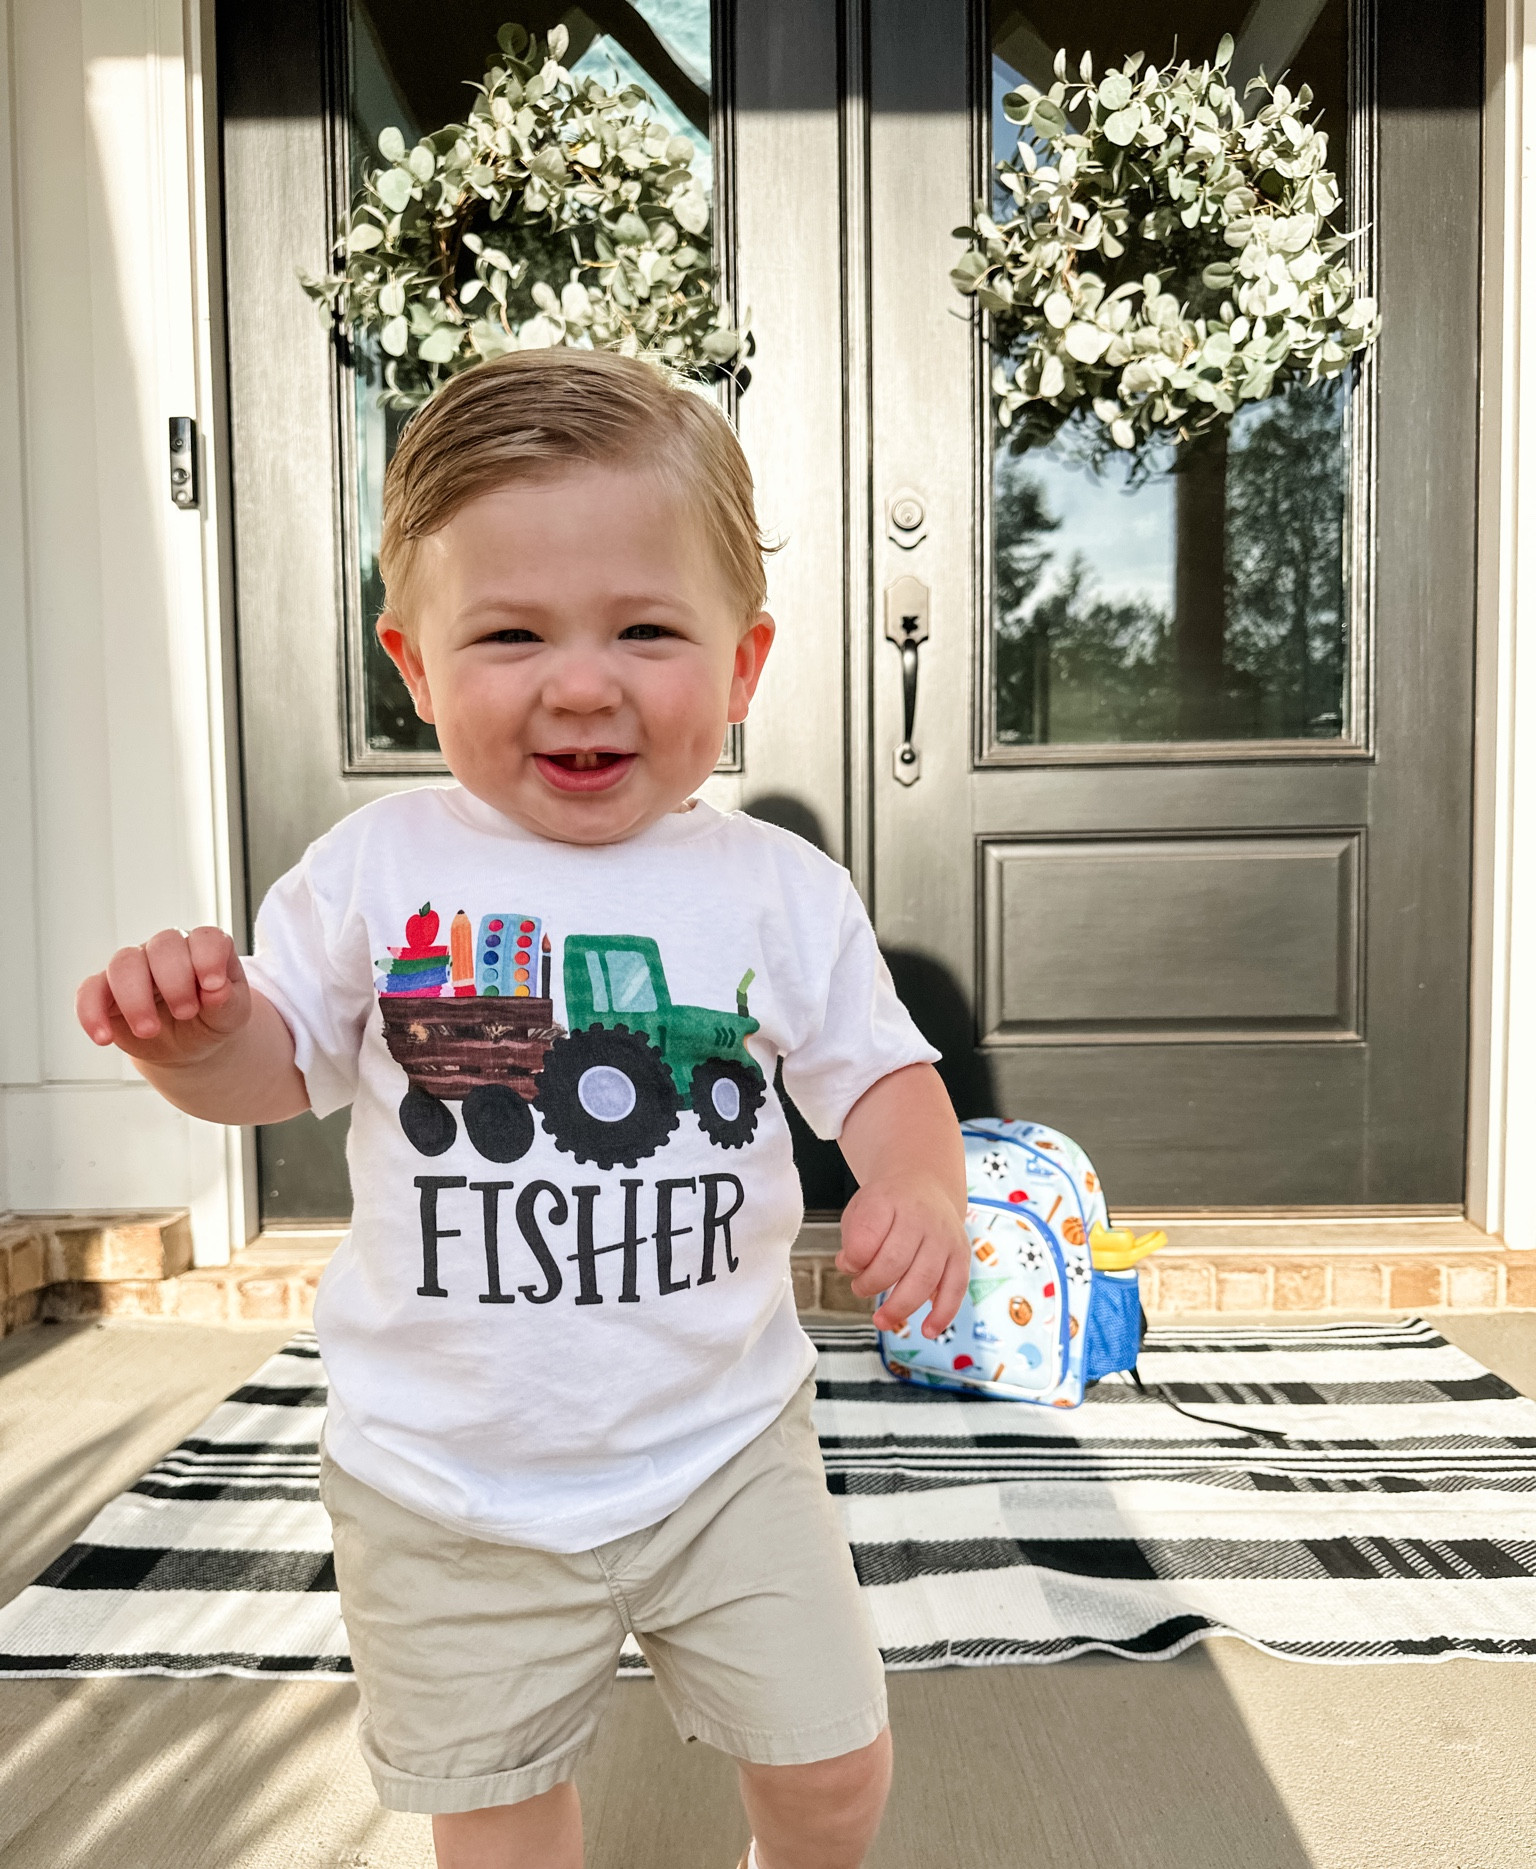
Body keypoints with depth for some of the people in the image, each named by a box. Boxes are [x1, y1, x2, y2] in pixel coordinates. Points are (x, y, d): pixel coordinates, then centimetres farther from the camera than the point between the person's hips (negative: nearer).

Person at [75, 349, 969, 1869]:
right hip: (453, 1485, 1)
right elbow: (276, 1064, 3)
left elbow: (879, 1071, 0)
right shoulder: (377, 872, -9)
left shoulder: (779, 891, -9)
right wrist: (189, 1030, -19)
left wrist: (923, 1186, -20)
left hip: (724, 1447, 0)